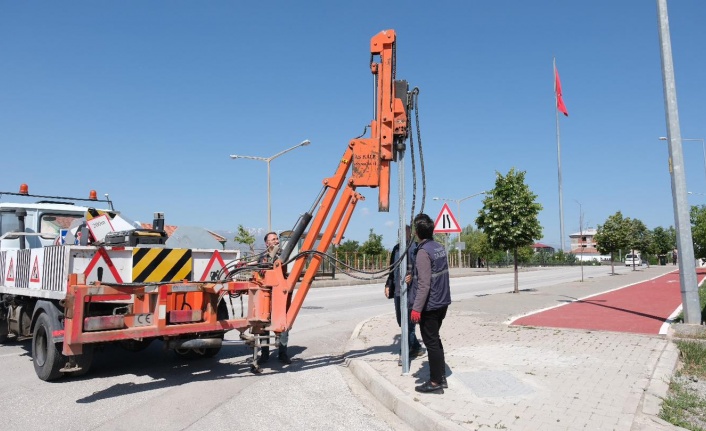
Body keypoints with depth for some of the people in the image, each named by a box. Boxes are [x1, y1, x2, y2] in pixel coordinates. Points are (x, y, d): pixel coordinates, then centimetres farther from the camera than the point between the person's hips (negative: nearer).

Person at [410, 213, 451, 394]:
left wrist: (417, 308, -21)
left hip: (430, 305, -9)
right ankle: (441, 377, 27)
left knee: (431, 342, 1)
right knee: (435, 340, 19)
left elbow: (424, 284, -23)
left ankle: (435, 382, 8)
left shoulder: (423, 252, -18)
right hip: (442, 302, 9)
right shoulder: (440, 248, 6)